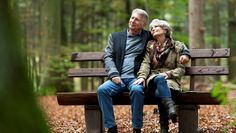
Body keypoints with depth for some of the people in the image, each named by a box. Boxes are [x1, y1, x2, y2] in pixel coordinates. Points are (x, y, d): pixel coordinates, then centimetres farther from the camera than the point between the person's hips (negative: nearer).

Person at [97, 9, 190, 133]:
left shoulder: (149, 37, 15)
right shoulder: (115, 36, 20)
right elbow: (108, 56, 10)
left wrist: (184, 53, 1)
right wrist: (113, 74, -7)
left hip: (136, 78, -2)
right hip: (119, 78, 2)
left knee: (137, 90, -37)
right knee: (102, 89, -28)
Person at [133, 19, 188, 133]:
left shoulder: (177, 46, 11)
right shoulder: (150, 46, 18)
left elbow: (181, 69, 5)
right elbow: (145, 63, 4)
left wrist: (168, 74, -13)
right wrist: (142, 76, -16)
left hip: (170, 80, -1)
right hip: (153, 79, 1)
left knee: (159, 92, -38)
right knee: (159, 79, -39)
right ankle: (171, 108, -58)